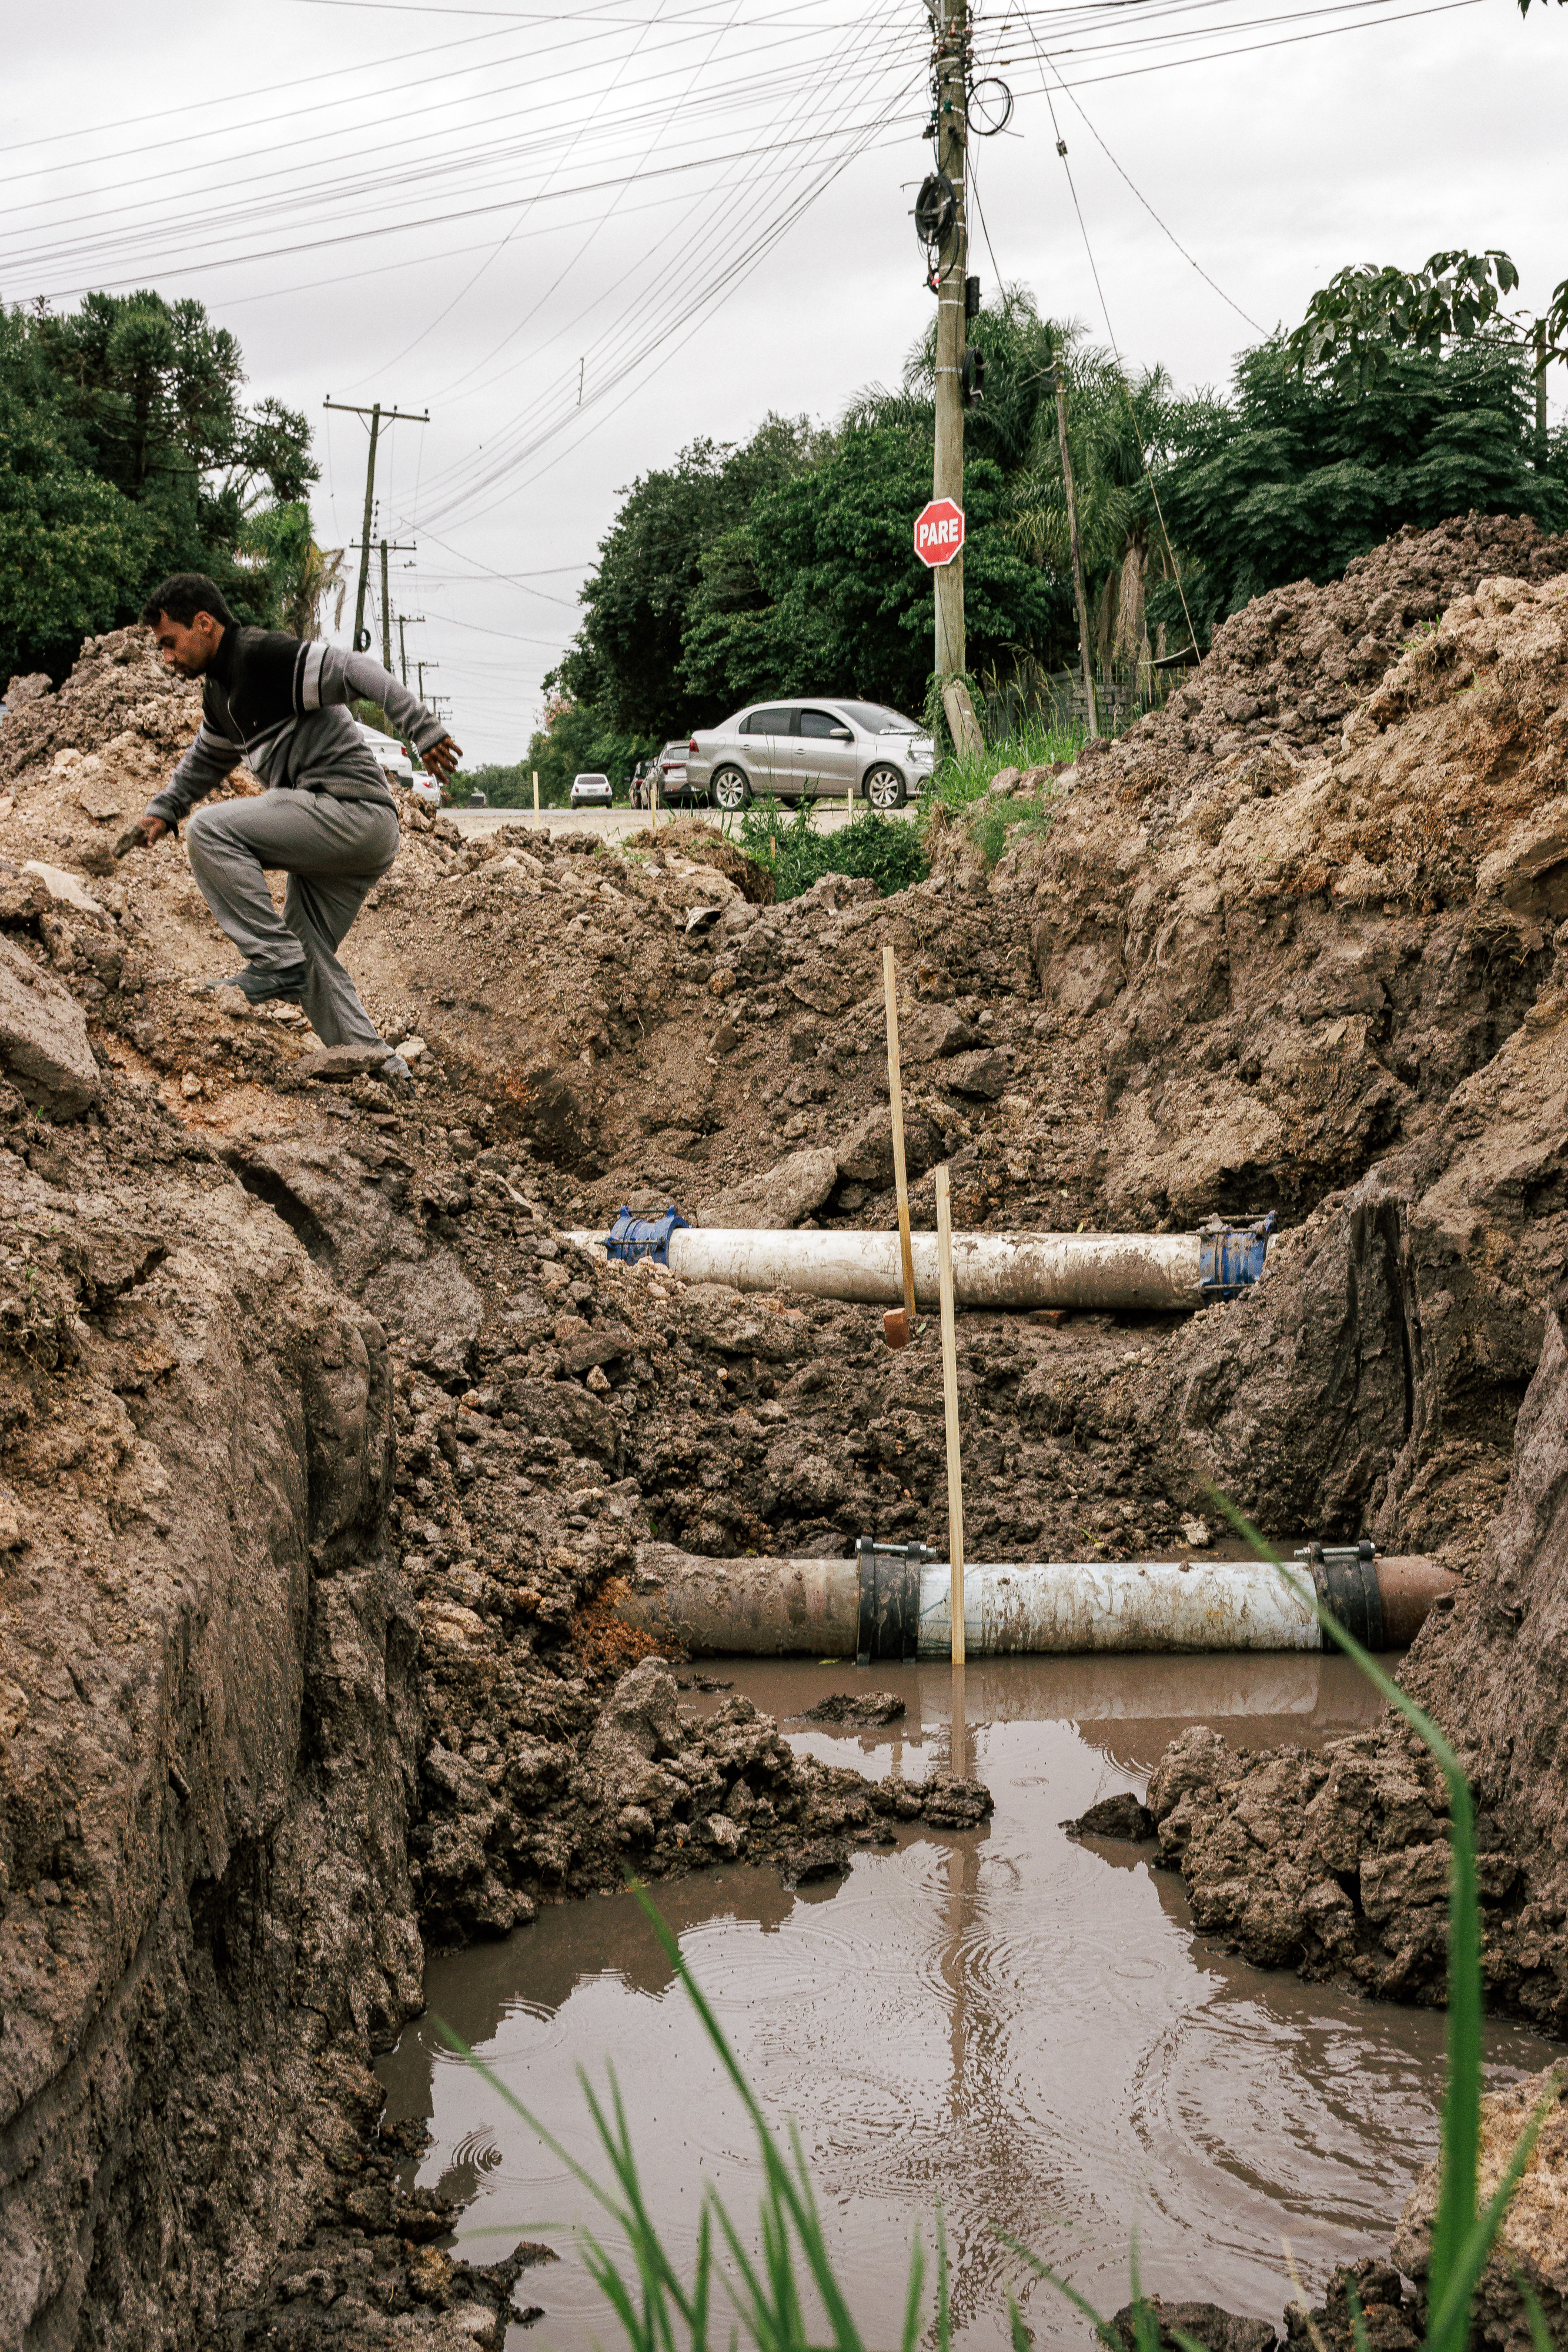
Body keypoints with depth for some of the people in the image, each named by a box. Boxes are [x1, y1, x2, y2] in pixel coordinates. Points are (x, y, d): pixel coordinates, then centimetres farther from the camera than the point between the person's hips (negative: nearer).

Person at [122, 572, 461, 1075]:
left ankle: (276, 962, -16)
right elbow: (207, 758, 39)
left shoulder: (266, 655, -11)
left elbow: (358, 674, -19)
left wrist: (422, 729, -25)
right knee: (311, 955, 12)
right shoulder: (219, 693, 20)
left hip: (352, 806, -10)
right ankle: (378, 1068, 10)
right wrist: (163, 809, 28)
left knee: (210, 829, -18)